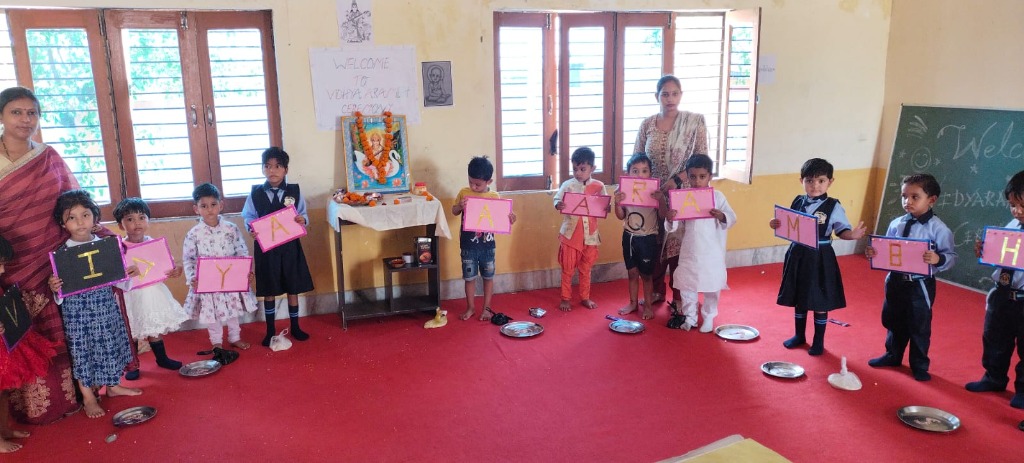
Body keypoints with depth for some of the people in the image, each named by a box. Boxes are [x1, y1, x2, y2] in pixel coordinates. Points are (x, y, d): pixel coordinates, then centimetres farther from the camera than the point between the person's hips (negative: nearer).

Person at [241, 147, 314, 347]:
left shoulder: (294, 191, -1)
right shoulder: (255, 193, -2)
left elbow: (303, 215, 3)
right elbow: (248, 217, 2)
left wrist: (302, 220, -19)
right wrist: (251, 228, -18)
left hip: (290, 247, 1)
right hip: (265, 247, 0)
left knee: (293, 288, 11)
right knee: (268, 290, 10)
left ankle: (295, 328, 28)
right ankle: (270, 331, 25)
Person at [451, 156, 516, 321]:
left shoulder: (494, 197, -5)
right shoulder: (464, 192, -3)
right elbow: (454, 211, 8)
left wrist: (509, 218, -19)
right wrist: (460, 206, -14)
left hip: (487, 244, 0)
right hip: (468, 244, 0)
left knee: (488, 276, 10)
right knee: (469, 277, 10)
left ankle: (486, 308, 24)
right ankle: (470, 307, 26)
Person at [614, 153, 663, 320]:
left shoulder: (655, 192, -11)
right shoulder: (625, 191, -4)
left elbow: (662, 216, -13)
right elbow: (621, 216, -1)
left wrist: (660, 201, -28)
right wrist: (617, 203, -19)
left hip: (648, 238, -3)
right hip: (629, 237, 3)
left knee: (646, 274, 8)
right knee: (632, 272, 15)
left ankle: (648, 305, 23)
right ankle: (633, 303, 30)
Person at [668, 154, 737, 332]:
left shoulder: (717, 196, -5)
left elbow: (732, 218, -7)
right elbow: (678, 225, 2)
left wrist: (721, 216, -28)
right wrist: (671, 217, -19)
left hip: (711, 251, -2)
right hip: (689, 250, 2)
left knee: (712, 285, 9)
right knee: (686, 284, 9)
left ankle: (709, 317, 26)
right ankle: (689, 316, 25)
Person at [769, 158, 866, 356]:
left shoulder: (833, 207, -9)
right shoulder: (797, 202, 2)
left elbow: (842, 230, -8)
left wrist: (853, 235, -28)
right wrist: (776, 224, -9)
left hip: (820, 258, -4)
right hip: (797, 255, 4)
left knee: (820, 301, 8)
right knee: (798, 298, 16)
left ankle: (819, 341, 24)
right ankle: (799, 335, 33)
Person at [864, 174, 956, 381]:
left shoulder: (938, 228, -13)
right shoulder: (896, 224, -1)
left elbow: (951, 256, -13)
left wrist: (938, 259, -33)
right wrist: (873, 253, -12)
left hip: (920, 285, -5)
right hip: (895, 281, 5)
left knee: (919, 327, 10)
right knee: (893, 322, 21)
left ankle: (919, 365, 29)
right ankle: (893, 355, 41)